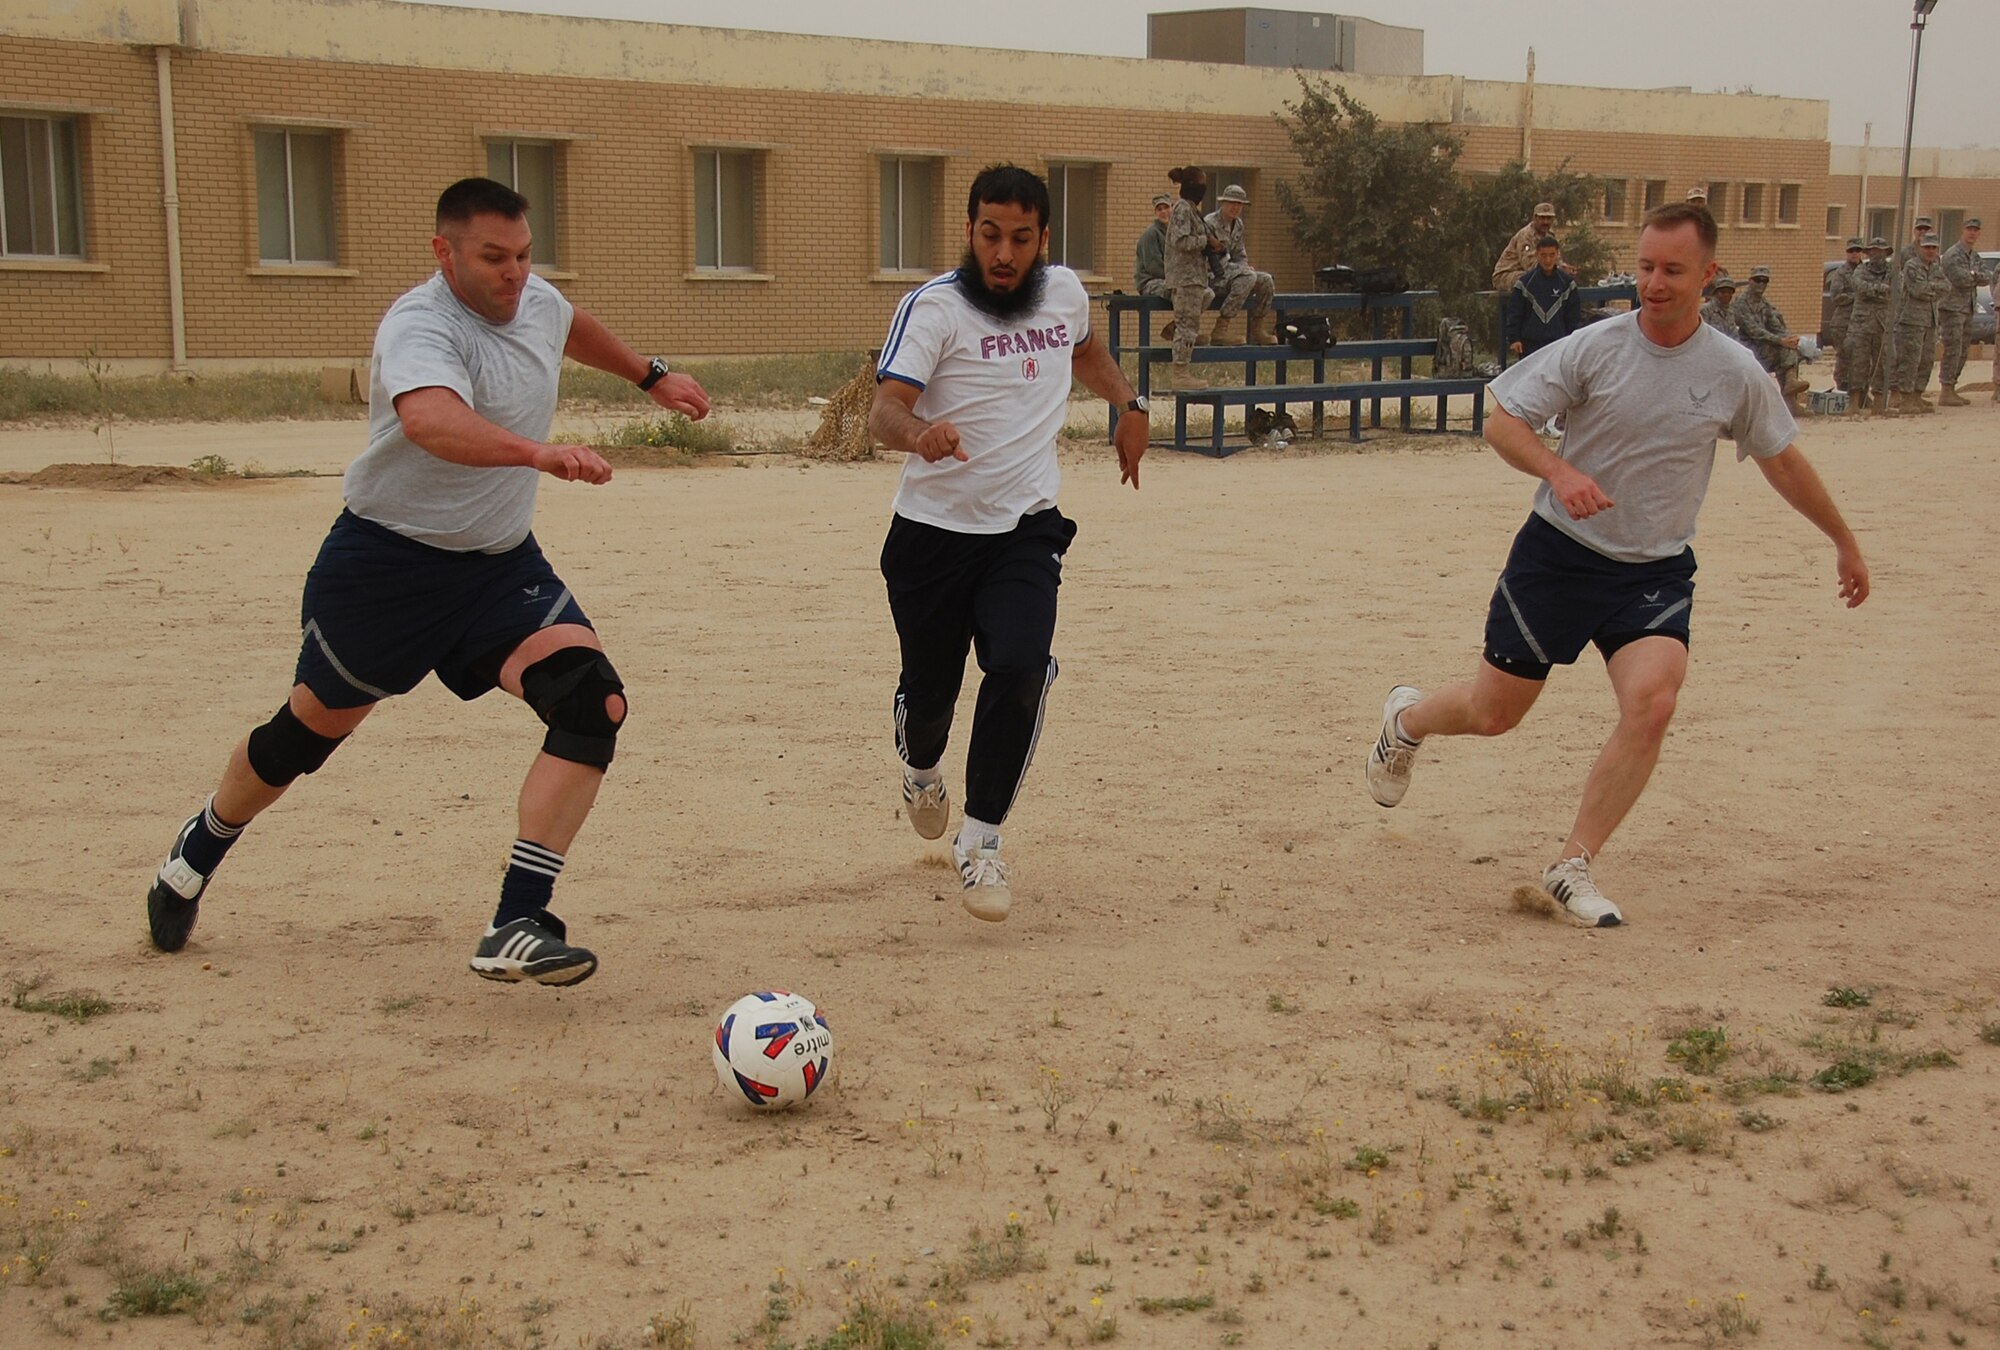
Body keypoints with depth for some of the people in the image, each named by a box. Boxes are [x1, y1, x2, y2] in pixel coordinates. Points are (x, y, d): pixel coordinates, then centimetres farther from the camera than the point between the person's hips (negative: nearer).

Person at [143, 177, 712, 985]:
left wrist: (650, 376, 38)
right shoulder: (420, 327, -24)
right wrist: (538, 452, -62)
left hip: (502, 563, 6)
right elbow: (429, 419, -48)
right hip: (387, 560, -6)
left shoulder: (536, 303, 1)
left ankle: (516, 929, -21)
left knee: (594, 703, -19)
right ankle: (198, 852, 45)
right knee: (312, 728, 13)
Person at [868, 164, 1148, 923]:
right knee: (928, 687, 8)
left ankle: (981, 841, -6)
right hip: (933, 529, -2)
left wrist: (1129, 404, 20)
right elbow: (884, 409, -24)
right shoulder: (933, 307, -11)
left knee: (1020, 668, -21)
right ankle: (921, 768, 47)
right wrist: (916, 431, -44)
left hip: (1026, 527, 2)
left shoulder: (1065, 292, 5)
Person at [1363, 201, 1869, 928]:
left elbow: (1783, 460, 12)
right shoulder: (1593, 348, -12)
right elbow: (1502, 422, -9)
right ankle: (1406, 719, 42)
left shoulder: (1736, 374, -4)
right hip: (1558, 554, -1)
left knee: (1651, 704, -22)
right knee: (1493, 712, 6)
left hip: (1657, 572, 2)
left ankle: (1573, 866, -6)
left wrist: (1845, 542, 20)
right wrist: (1560, 471, -28)